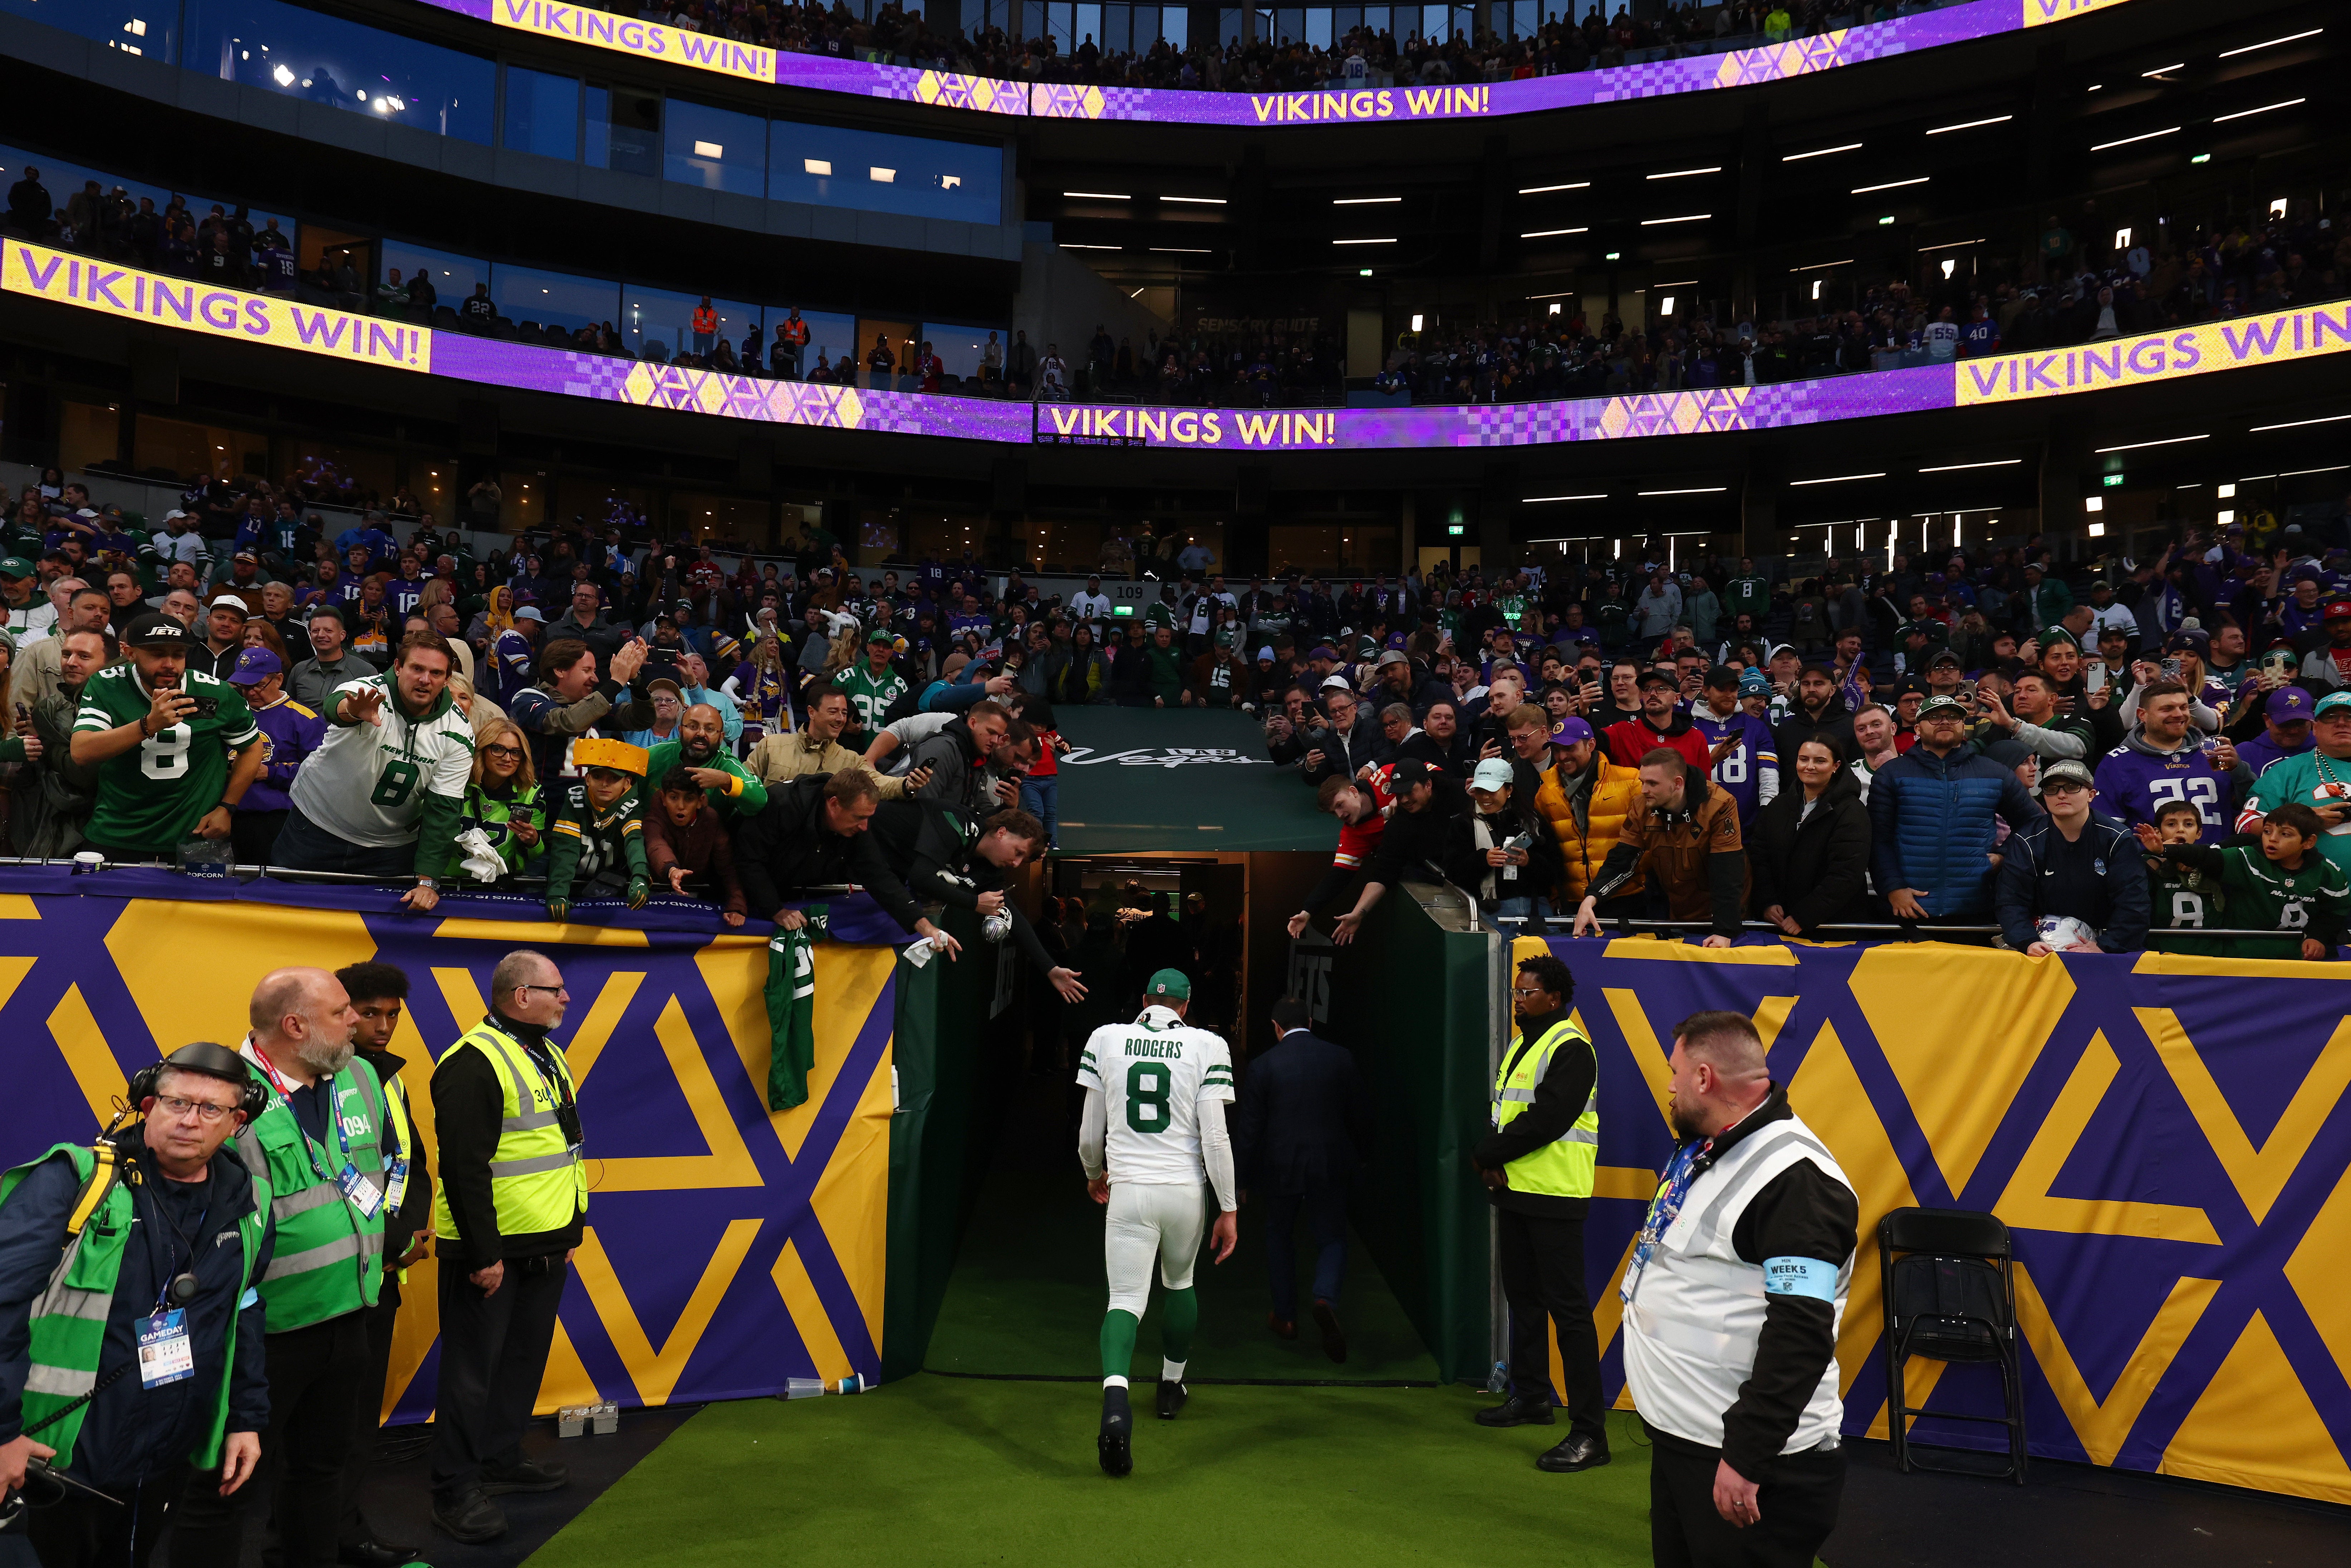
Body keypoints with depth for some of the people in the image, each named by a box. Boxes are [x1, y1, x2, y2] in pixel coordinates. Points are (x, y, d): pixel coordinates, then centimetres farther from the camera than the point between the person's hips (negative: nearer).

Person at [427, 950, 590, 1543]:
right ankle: (457, 1489, 10)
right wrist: (484, 1254, -21)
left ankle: (501, 1460, 31)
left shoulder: (548, 1056, 13)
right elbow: (463, 1167, -21)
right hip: (490, 1250, -9)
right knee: (474, 1368, 1)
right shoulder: (474, 1064, -17)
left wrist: (566, 1232, 19)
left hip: (544, 1246, 9)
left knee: (524, 1358, 17)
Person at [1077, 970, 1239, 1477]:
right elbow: (1215, 1137, -8)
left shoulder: (1105, 1040, 3)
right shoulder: (1207, 1047, -3)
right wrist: (1230, 1209, 0)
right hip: (1185, 1189, 1)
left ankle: (1116, 1397, -27)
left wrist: (1095, 1175, 28)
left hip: (1128, 1189, 0)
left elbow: (1089, 1134, 8)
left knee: (1126, 1298, -2)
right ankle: (1172, 1384, 40)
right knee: (1179, 1283, 25)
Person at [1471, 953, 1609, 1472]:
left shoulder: (1570, 1049, -13)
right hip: (1514, 1193, 10)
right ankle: (1531, 1396, 32)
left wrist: (1489, 1155, -11)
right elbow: (1500, 1113, 15)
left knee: (1568, 1309, -9)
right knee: (1523, 1297, 18)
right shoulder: (1520, 1048, 17)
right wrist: (1491, 1161, -4)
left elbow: (1544, 1120, -22)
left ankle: (1589, 1432, -7)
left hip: (1554, 1196, -10)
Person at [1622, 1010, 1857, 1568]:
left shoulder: (1797, 1179, -21)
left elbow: (1801, 1335, -26)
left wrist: (1744, 1458, -26)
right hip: (1677, 1439, 9)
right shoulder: (1698, 1151, 10)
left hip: (1752, 1462, -9)